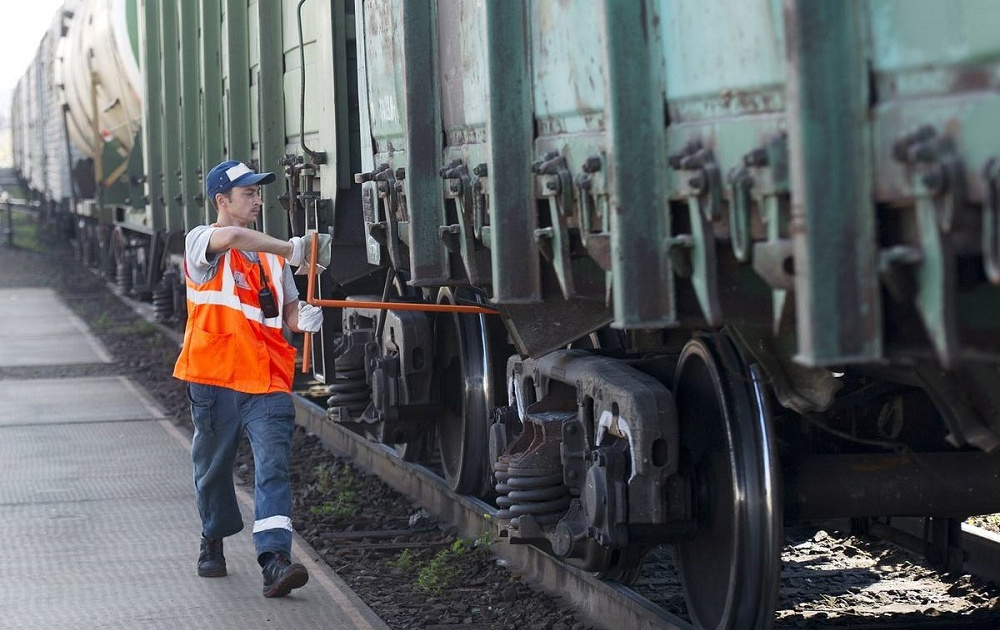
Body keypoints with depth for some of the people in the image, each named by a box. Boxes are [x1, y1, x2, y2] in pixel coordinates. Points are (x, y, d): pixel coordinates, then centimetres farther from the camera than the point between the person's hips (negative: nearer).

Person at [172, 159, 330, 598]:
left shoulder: (271, 256, 16)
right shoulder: (201, 242, -2)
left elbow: (290, 312, 19)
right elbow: (230, 237, -26)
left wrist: (305, 317, -5)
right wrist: (290, 249, -26)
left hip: (267, 381, 3)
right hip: (214, 379, -3)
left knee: (273, 467, -13)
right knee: (213, 468, 13)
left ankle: (275, 561, -23)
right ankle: (213, 541, 36)